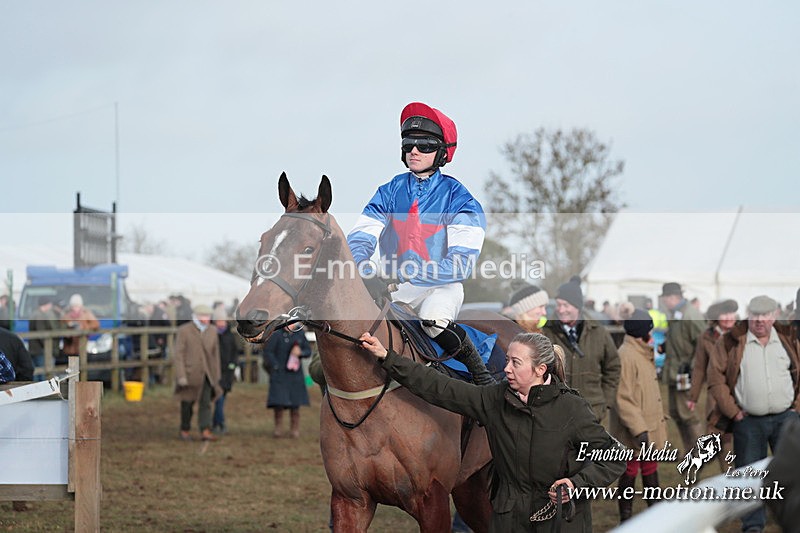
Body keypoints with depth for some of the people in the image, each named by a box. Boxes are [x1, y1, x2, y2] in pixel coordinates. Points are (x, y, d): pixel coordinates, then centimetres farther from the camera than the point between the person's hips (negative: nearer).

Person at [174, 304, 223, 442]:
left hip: (206, 374, 3)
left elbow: (215, 354, 11)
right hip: (189, 374, -3)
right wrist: (181, 376, -16)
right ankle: (184, 430, 22)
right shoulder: (184, 331, -8)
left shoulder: (212, 331, 5)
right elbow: (179, 355, -10)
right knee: (187, 404, 7)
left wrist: (216, 375, 11)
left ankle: (205, 431, -13)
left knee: (206, 403, -8)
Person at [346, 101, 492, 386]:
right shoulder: (390, 192, 6)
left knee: (433, 319, -36)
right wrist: (365, 272, -25)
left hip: (441, 287, -4)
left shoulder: (458, 199, -7)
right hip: (392, 287, 5)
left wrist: (406, 272, -28)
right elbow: (359, 238, -2)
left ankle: (479, 370, -12)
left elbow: (462, 264, -18)